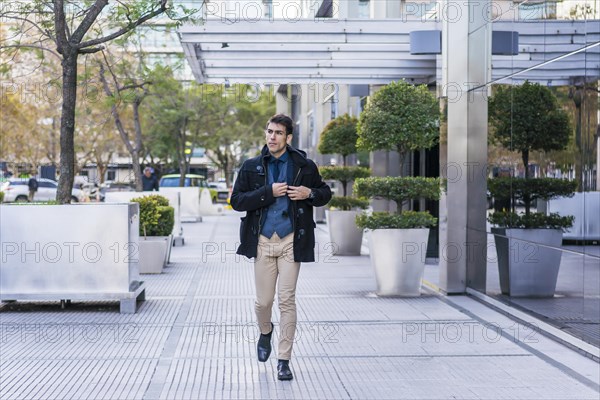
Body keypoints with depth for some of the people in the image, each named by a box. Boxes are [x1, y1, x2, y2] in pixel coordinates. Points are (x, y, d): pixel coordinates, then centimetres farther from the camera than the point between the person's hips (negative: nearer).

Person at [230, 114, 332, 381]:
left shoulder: (304, 166, 3)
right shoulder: (252, 167, 4)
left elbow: (325, 193, 14)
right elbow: (236, 201, -2)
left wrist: (310, 193, -9)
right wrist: (269, 192, -14)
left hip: (291, 241, -1)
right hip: (263, 241, 1)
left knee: (287, 300, -4)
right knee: (263, 301, 5)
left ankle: (284, 360, 5)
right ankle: (265, 332, 39)